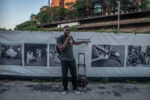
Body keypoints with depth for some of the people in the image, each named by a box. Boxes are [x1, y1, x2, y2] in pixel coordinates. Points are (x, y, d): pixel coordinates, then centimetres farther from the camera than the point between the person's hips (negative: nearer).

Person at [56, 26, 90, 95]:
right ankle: (65, 89, 25)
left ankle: (75, 88, 22)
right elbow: (61, 49, -26)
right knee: (64, 75, 6)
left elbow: (75, 43, 24)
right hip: (64, 60, -4)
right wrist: (67, 40, -27)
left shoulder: (70, 37, 3)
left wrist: (83, 41, 16)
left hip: (72, 59, 4)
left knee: (74, 75, 6)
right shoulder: (59, 38, -13)